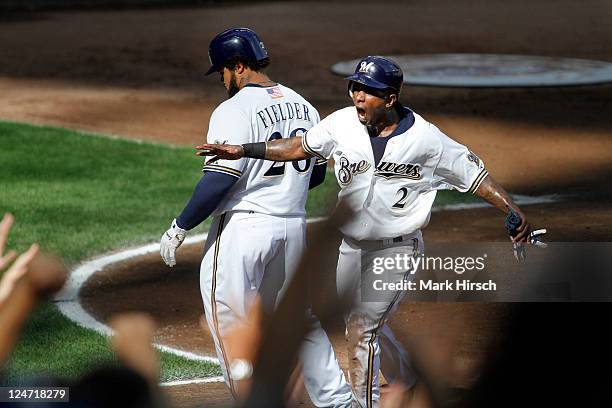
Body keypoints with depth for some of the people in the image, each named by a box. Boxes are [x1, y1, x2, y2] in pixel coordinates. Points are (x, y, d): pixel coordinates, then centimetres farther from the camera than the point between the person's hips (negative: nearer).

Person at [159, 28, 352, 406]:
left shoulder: (236, 110, -13)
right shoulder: (303, 106, 10)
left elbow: (220, 179, -19)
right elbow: (318, 172, 15)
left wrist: (180, 227, -13)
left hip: (243, 228, -8)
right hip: (294, 226, 8)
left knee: (230, 322, 2)